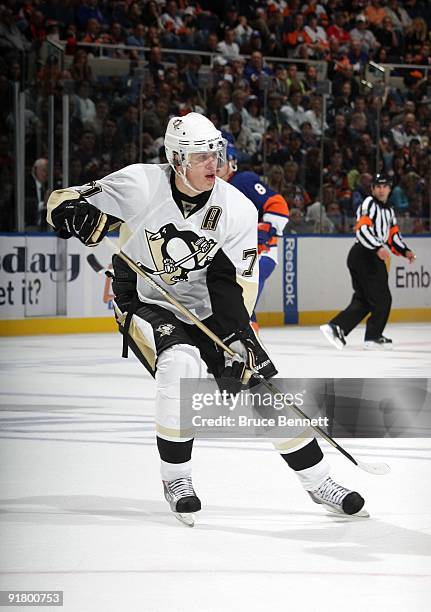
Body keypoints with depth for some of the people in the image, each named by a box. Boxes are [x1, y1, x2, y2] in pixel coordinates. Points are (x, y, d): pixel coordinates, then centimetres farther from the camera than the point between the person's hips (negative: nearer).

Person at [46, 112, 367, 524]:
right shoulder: (140, 185, -19)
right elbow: (62, 201, -13)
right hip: (143, 302, -3)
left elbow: (235, 284, -12)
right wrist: (77, 215, -37)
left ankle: (317, 481, 14)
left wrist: (238, 338, -26)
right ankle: (175, 478, -12)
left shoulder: (237, 209, -13)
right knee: (181, 364, -31)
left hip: (205, 309, 3)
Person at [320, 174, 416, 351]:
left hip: (373, 257, 10)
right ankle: (374, 336, 5)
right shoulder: (369, 204, -7)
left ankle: (335, 327, 0)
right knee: (382, 298, -5)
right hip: (364, 255, -10)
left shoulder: (388, 210, 24)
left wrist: (405, 251, 11)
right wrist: (378, 248, -28)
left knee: (363, 300, 6)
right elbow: (362, 229, -19)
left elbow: (393, 235, 27)